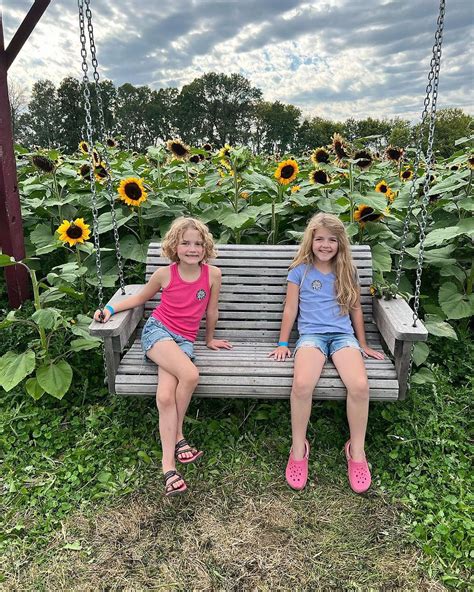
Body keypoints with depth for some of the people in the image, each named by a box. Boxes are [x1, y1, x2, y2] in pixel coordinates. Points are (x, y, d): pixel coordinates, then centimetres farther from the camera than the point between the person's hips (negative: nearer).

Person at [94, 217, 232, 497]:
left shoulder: (213, 274, -2)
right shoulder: (165, 274, -1)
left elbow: (211, 311, 11)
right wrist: (111, 308, 3)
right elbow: (141, 297, 15)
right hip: (158, 330, -1)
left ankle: (169, 462, -7)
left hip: (184, 339, 1)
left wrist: (210, 339, 23)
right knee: (190, 375, -30)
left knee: (166, 396, -23)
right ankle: (177, 436, -9)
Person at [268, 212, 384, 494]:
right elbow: (290, 309, 10)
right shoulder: (300, 270, 8)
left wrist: (363, 344, 21)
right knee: (302, 385, -32)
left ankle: (357, 451, -3)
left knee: (360, 386, -27)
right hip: (311, 334, -1)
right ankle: (299, 449, -8)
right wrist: (283, 344, 10)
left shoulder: (347, 272, 14)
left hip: (343, 335, 2)